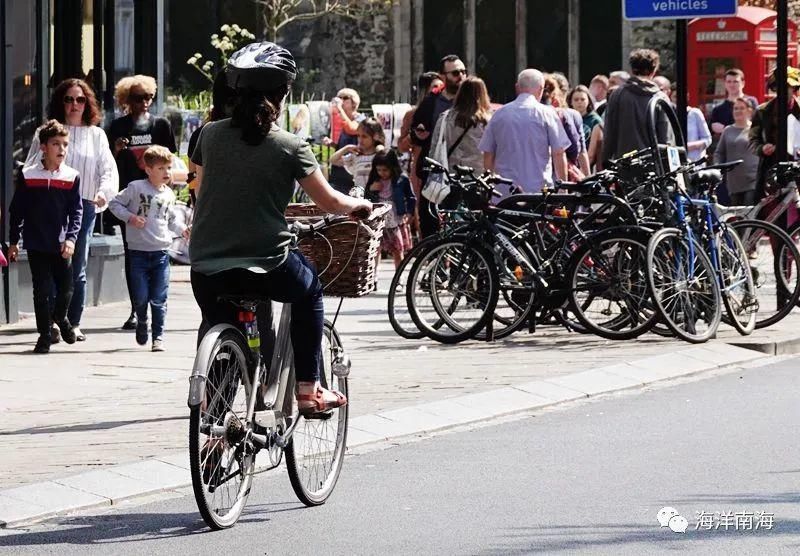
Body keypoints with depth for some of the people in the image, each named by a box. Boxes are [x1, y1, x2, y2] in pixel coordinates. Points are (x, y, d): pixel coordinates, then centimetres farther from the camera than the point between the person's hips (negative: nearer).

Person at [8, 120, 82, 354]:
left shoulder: (72, 177, -1)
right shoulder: (27, 176, -2)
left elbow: (76, 211, 0)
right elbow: (17, 210, 4)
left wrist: (71, 238, -12)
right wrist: (13, 241, 4)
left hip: (61, 245, 1)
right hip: (36, 245, -1)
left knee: (66, 288, 7)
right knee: (42, 290, 1)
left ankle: (60, 317, 38)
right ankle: (44, 335, 12)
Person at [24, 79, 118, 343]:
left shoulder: (96, 135, 13)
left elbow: (108, 169, 6)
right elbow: (31, 170, 4)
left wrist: (104, 192, -13)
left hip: (84, 205, 2)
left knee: (78, 267, 3)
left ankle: (74, 323, 9)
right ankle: (53, 322, -12)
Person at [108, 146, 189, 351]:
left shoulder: (169, 194, 11)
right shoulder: (136, 188, -5)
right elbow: (115, 204, 1)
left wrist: (182, 230, 8)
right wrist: (130, 217, -13)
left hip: (161, 252, 3)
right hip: (139, 252, -3)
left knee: (159, 300, -1)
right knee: (141, 297, -1)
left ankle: (158, 337, 6)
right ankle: (141, 323, 28)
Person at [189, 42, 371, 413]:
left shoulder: (211, 134, 4)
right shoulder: (290, 147, -5)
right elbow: (330, 203, 1)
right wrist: (360, 205, 23)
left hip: (206, 267, 3)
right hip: (266, 266, -3)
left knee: (215, 325, 29)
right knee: (309, 289, 28)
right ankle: (308, 389, 26)